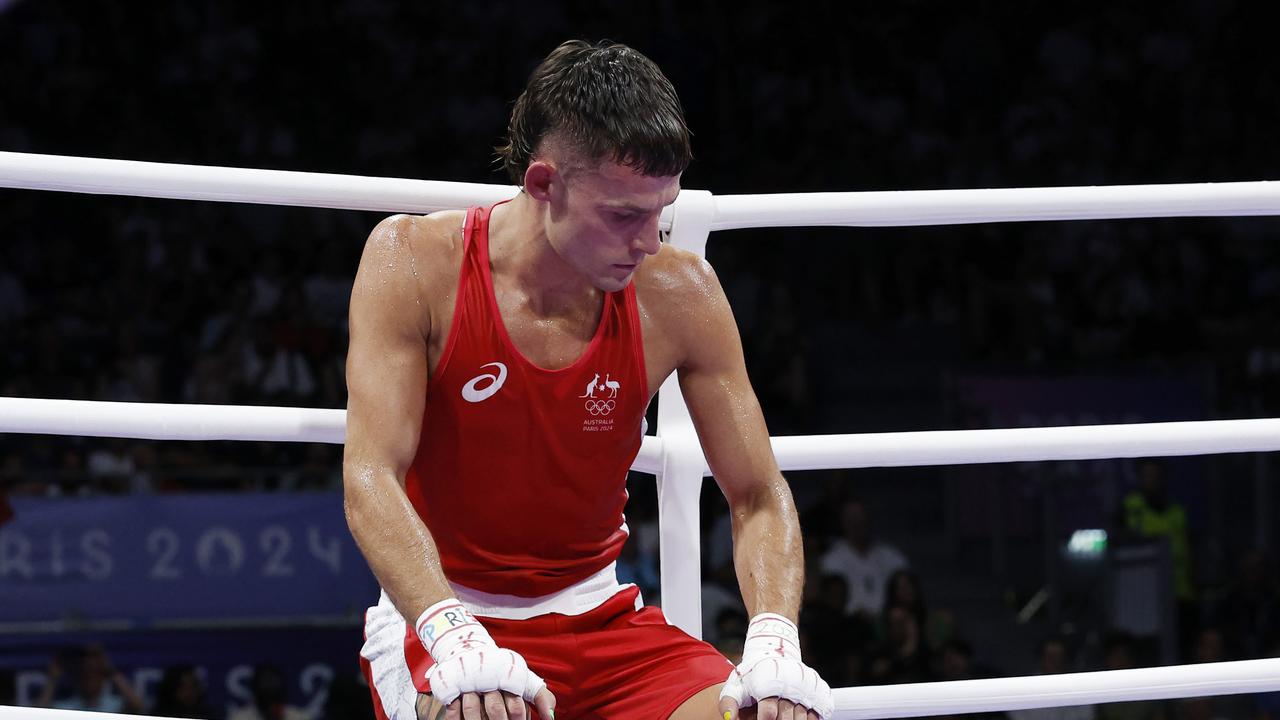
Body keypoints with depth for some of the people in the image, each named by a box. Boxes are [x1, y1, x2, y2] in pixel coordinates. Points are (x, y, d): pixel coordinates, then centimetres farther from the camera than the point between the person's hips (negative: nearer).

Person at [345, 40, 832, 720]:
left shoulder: (676, 293, -4)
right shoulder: (417, 264, -12)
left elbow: (758, 498, 1)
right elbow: (370, 481, -20)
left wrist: (774, 645, -19)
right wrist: (456, 642, -36)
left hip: (602, 620, 3)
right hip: (442, 620, -3)